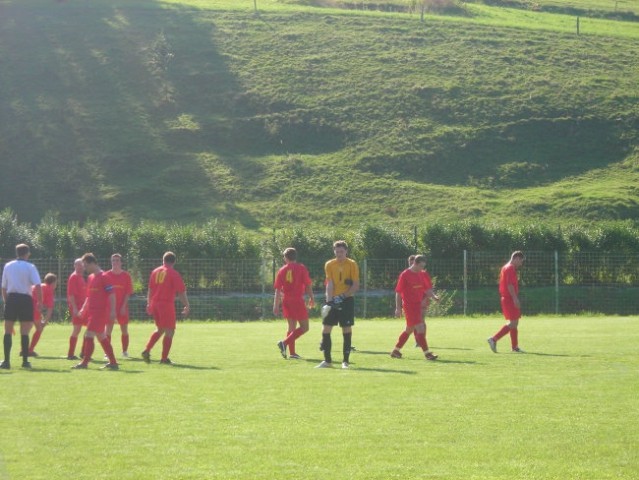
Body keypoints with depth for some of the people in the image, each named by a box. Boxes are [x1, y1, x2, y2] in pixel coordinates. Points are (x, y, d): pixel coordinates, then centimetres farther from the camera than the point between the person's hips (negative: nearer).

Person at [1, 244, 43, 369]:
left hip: (11, 299, 2)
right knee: (24, 333, 4)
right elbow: (37, 285, -13)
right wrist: (40, 301, -9)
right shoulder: (30, 267, -2)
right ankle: (25, 361, 4)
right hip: (25, 299, -2)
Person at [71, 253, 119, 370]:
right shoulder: (90, 277, 14)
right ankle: (113, 363, 15)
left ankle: (85, 362, -5)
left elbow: (111, 294, -15)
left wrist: (112, 311, -19)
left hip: (100, 312, -9)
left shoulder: (103, 277, -12)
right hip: (92, 311, 9)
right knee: (102, 337, 11)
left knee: (89, 335, -10)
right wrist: (83, 309, 17)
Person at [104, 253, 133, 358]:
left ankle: (125, 351, 16)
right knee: (108, 329, -3)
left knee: (124, 329, 5)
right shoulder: (107, 275, 3)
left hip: (122, 307, 0)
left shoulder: (126, 275, 2)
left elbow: (128, 292, -1)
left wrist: (124, 306, -10)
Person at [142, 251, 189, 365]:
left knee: (160, 329, 21)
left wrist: (149, 304, 22)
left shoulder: (155, 272, 10)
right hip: (167, 304, -6)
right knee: (169, 331, 1)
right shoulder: (173, 274, -6)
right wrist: (187, 306, -1)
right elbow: (181, 292, -8)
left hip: (154, 304, 6)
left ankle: (147, 351, 8)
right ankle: (164, 358, -2)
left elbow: (150, 290, 15)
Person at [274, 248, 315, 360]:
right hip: (298, 300, -5)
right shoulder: (301, 268, -3)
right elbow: (308, 285, -6)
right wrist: (312, 298, 6)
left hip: (286, 301, 5)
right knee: (304, 327, -1)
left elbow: (277, 289, 3)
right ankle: (285, 343, -18)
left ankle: (292, 352, 11)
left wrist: (276, 305, 5)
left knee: (291, 326, 15)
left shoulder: (282, 271, 4)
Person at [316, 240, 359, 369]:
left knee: (347, 331, -3)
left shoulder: (352, 264, -3)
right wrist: (329, 301, -15)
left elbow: (356, 286, -7)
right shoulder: (329, 265, 4)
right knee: (325, 330, 0)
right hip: (333, 301, 3)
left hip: (347, 301, -3)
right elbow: (329, 284, -2)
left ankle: (345, 361, 5)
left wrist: (343, 296, -18)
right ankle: (327, 361, 9)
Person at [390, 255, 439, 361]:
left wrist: (433, 296, -7)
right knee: (420, 327, -13)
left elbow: (427, 289, 14)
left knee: (409, 329, 15)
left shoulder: (423, 274, 8)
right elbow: (398, 292, -8)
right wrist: (398, 308, -11)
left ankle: (396, 350, 27)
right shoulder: (404, 275, -11)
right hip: (409, 305, -8)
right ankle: (427, 353, -12)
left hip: (418, 304, 8)